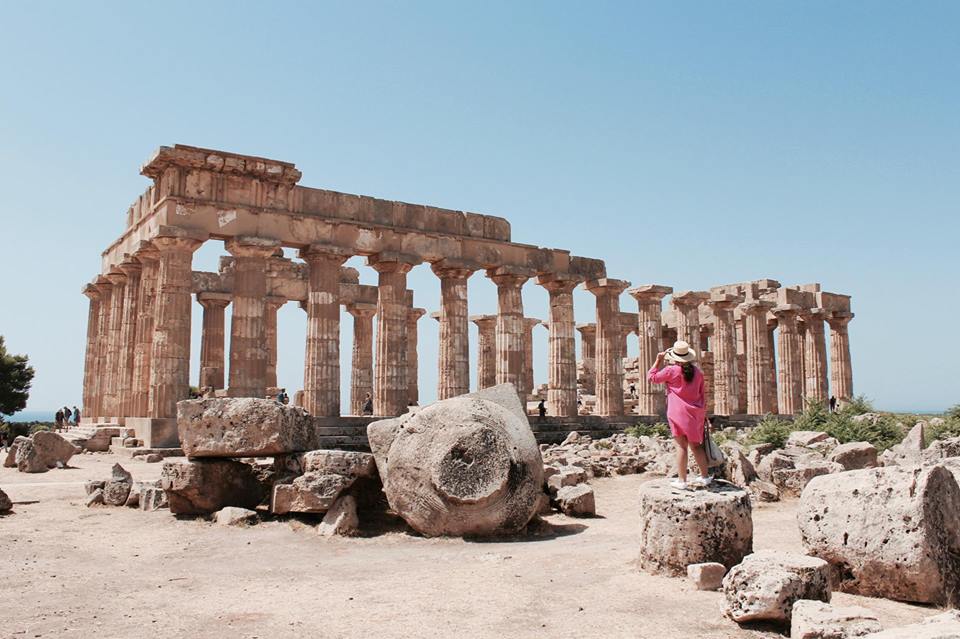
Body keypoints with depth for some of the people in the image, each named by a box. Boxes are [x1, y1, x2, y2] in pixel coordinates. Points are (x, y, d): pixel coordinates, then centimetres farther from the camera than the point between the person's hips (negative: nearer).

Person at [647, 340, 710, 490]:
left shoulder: (671, 370, -9)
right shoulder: (697, 372, 7)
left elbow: (651, 377, 2)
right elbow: (702, 394, 14)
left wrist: (658, 361, 7)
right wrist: (703, 414, 22)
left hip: (678, 412, -5)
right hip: (695, 413, 5)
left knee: (681, 446, -3)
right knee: (696, 445, 15)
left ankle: (682, 481, -2)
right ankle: (704, 477, 21)